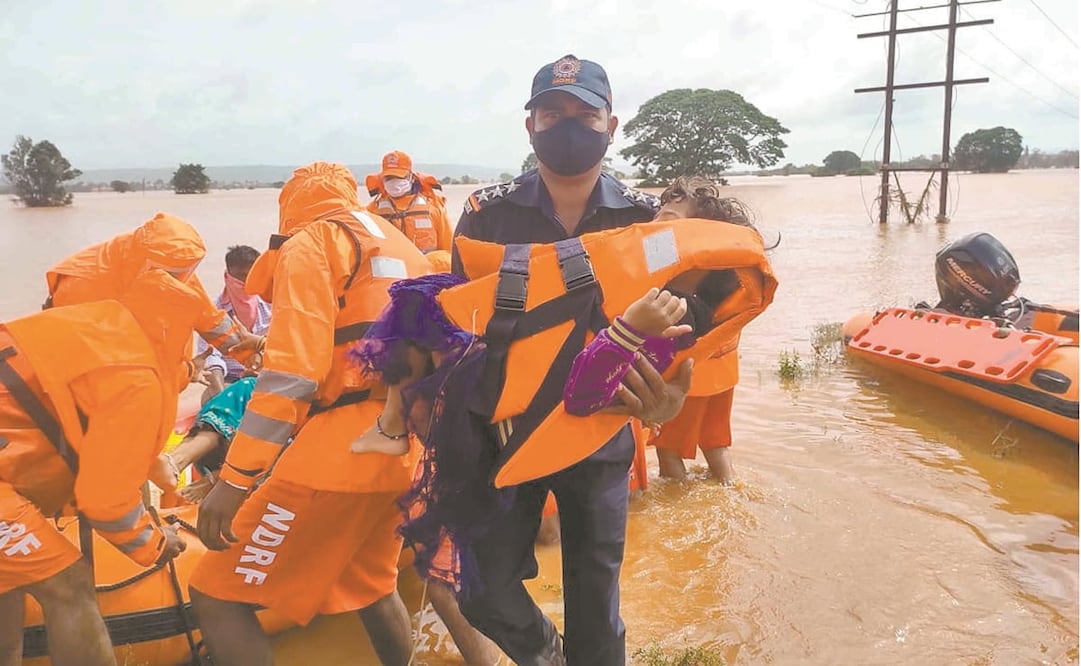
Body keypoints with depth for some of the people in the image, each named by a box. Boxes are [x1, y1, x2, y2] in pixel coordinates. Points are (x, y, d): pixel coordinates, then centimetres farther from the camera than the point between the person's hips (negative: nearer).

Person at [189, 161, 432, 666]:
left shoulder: (312, 240, 0)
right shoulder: (404, 248, 23)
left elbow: (291, 369, -14)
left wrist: (234, 478, -15)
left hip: (336, 449, -8)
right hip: (398, 452, 8)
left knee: (218, 595, 4)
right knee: (372, 583, 30)